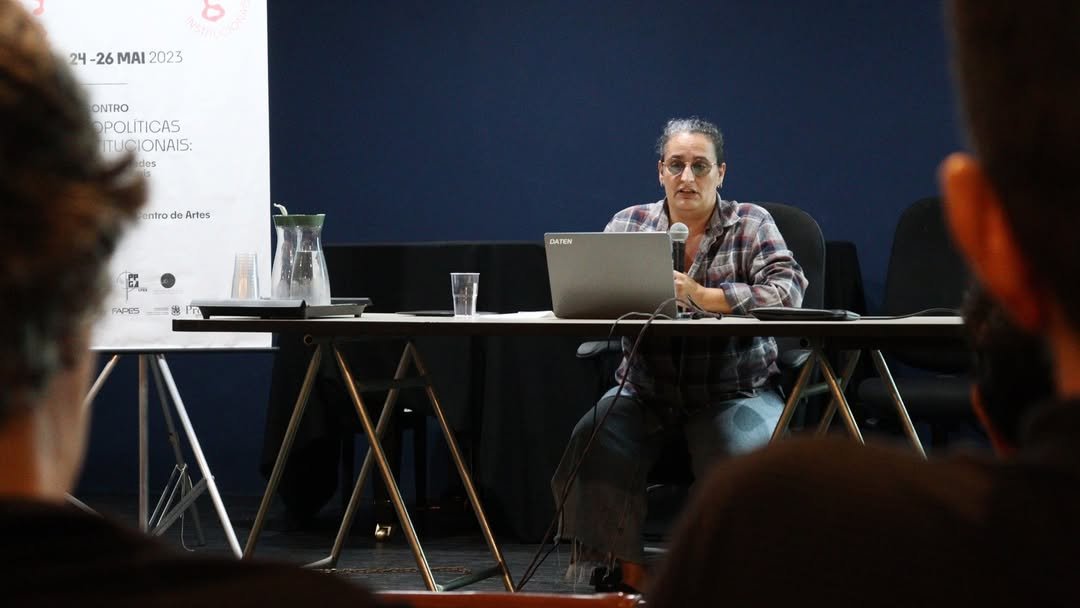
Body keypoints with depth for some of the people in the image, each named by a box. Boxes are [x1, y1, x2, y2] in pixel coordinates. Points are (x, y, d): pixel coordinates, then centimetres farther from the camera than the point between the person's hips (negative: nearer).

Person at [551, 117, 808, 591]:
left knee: (744, 458, -33)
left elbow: (787, 290, -13)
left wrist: (703, 297, -24)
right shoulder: (629, 224, 10)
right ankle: (626, 572, -12)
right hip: (645, 391, 2)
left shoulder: (751, 225, 3)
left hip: (734, 390, -2)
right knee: (594, 444, -27)